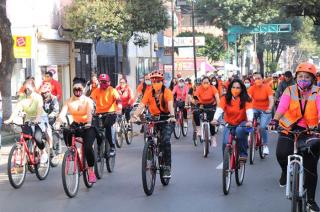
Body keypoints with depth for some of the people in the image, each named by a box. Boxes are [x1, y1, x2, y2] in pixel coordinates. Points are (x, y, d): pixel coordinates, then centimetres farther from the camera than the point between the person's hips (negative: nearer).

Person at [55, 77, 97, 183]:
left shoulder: (88, 101, -10)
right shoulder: (69, 101, -4)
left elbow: (89, 113, -29)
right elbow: (62, 113, -19)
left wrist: (89, 123, -50)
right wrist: (58, 123, -39)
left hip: (87, 126, -3)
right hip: (75, 125, 3)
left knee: (87, 147, -25)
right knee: (65, 131, -33)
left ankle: (91, 171, -10)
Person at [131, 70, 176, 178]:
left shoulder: (167, 92, -11)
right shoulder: (149, 93, -3)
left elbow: (170, 105, -26)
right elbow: (141, 105, -16)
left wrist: (172, 116, -45)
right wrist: (134, 116, -34)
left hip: (166, 119, -3)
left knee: (165, 141, -21)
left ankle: (167, 167, -14)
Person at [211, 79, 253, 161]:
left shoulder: (246, 99, -12)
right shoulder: (225, 98, -10)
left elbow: (249, 110, -27)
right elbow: (219, 109, -24)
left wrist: (250, 121, -48)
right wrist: (215, 119, -44)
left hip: (241, 123, -1)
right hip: (229, 124, 1)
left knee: (240, 130, -35)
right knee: (226, 143, -20)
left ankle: (243, 153, -20)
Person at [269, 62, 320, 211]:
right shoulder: (290, 91, -5)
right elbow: (282, 107, -19)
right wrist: (275, 120, -38)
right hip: (289, 129, 0)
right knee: (282, 153, -25)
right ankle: (286, 171, 12)